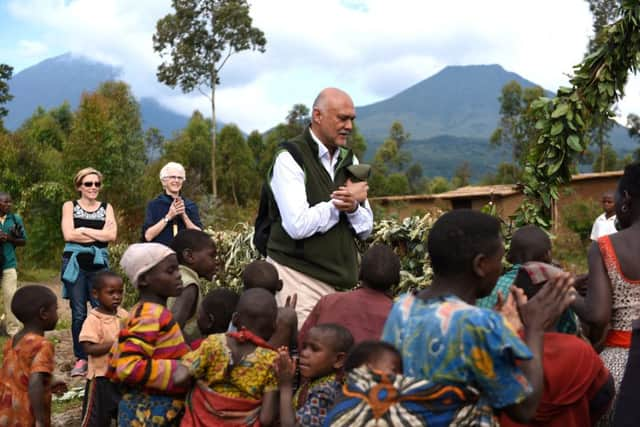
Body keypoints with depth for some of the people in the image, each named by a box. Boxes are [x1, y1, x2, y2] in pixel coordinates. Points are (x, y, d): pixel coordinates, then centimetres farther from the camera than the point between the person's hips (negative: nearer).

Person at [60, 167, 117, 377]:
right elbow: (68, 235, -8)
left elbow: (112, 235, -4)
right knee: (78, 313, 2)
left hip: (99, 264, 1)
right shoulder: (70, 206, 7)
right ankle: (81, 359, 10)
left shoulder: (106, 208, 11)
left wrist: (84, 230, -7)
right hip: (75, 264, -1)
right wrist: (100, 233, -7)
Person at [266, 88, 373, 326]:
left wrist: (353, 208, -9)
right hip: (299, 277, -6)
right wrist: (340, 203, -8)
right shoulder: (290, 159, -8)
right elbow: (298, 225, -20)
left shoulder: (350, 161, 13)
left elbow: (366, 229, 13)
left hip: (341, 279, 6)